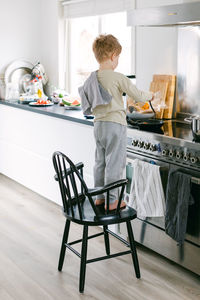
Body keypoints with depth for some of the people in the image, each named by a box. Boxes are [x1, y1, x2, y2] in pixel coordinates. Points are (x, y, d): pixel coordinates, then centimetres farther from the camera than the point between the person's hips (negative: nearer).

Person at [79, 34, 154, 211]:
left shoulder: (93, 78, 6)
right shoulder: (118, 78, -14)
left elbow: (90, 106, 14)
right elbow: (138, 96, -8)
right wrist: (149, 96, 12)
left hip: (98, 125, 7)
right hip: (115, 125, -7)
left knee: (100, 161, 15)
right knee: (114, 163, 0)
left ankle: (100, 197, 24)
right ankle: (112, 201, 6)